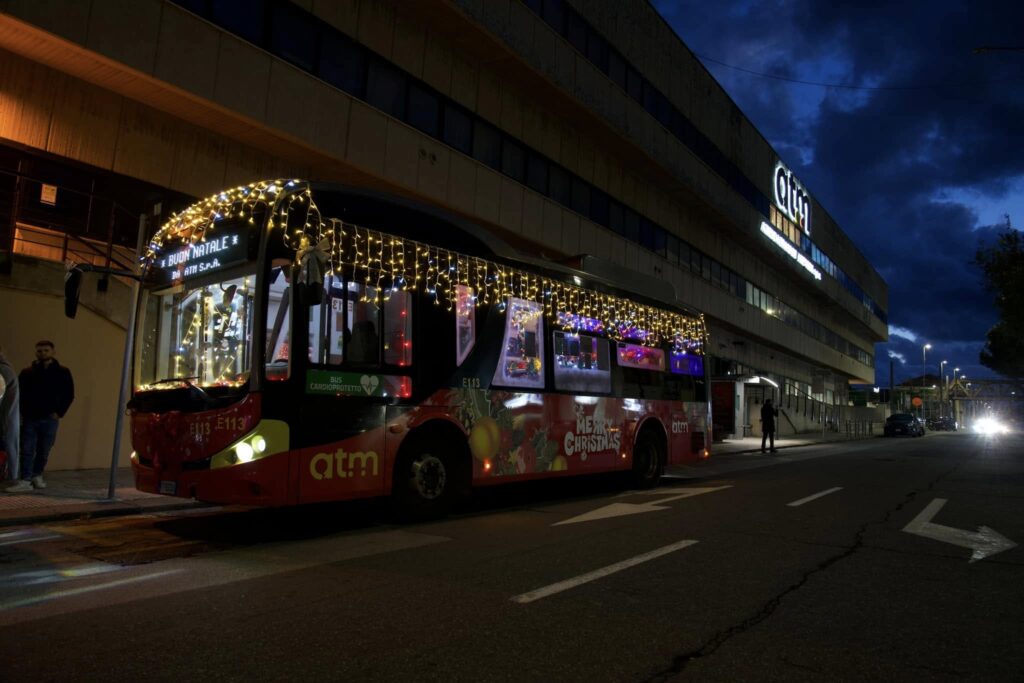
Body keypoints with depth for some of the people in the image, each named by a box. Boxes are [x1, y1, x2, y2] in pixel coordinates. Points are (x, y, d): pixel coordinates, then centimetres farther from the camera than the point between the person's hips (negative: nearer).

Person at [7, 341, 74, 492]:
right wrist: (21, 413, -3)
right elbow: (19, 394, 8)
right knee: (27, 451, -4)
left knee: (43, 451, 7)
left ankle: (37, 476, 23)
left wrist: (59, 412, -4)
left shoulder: (62, 372, 3)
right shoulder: (27, 372, 6)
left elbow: (69, 394, 4)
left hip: (49, 419, 0)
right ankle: (25, 481, -3)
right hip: (29, 418, 1)